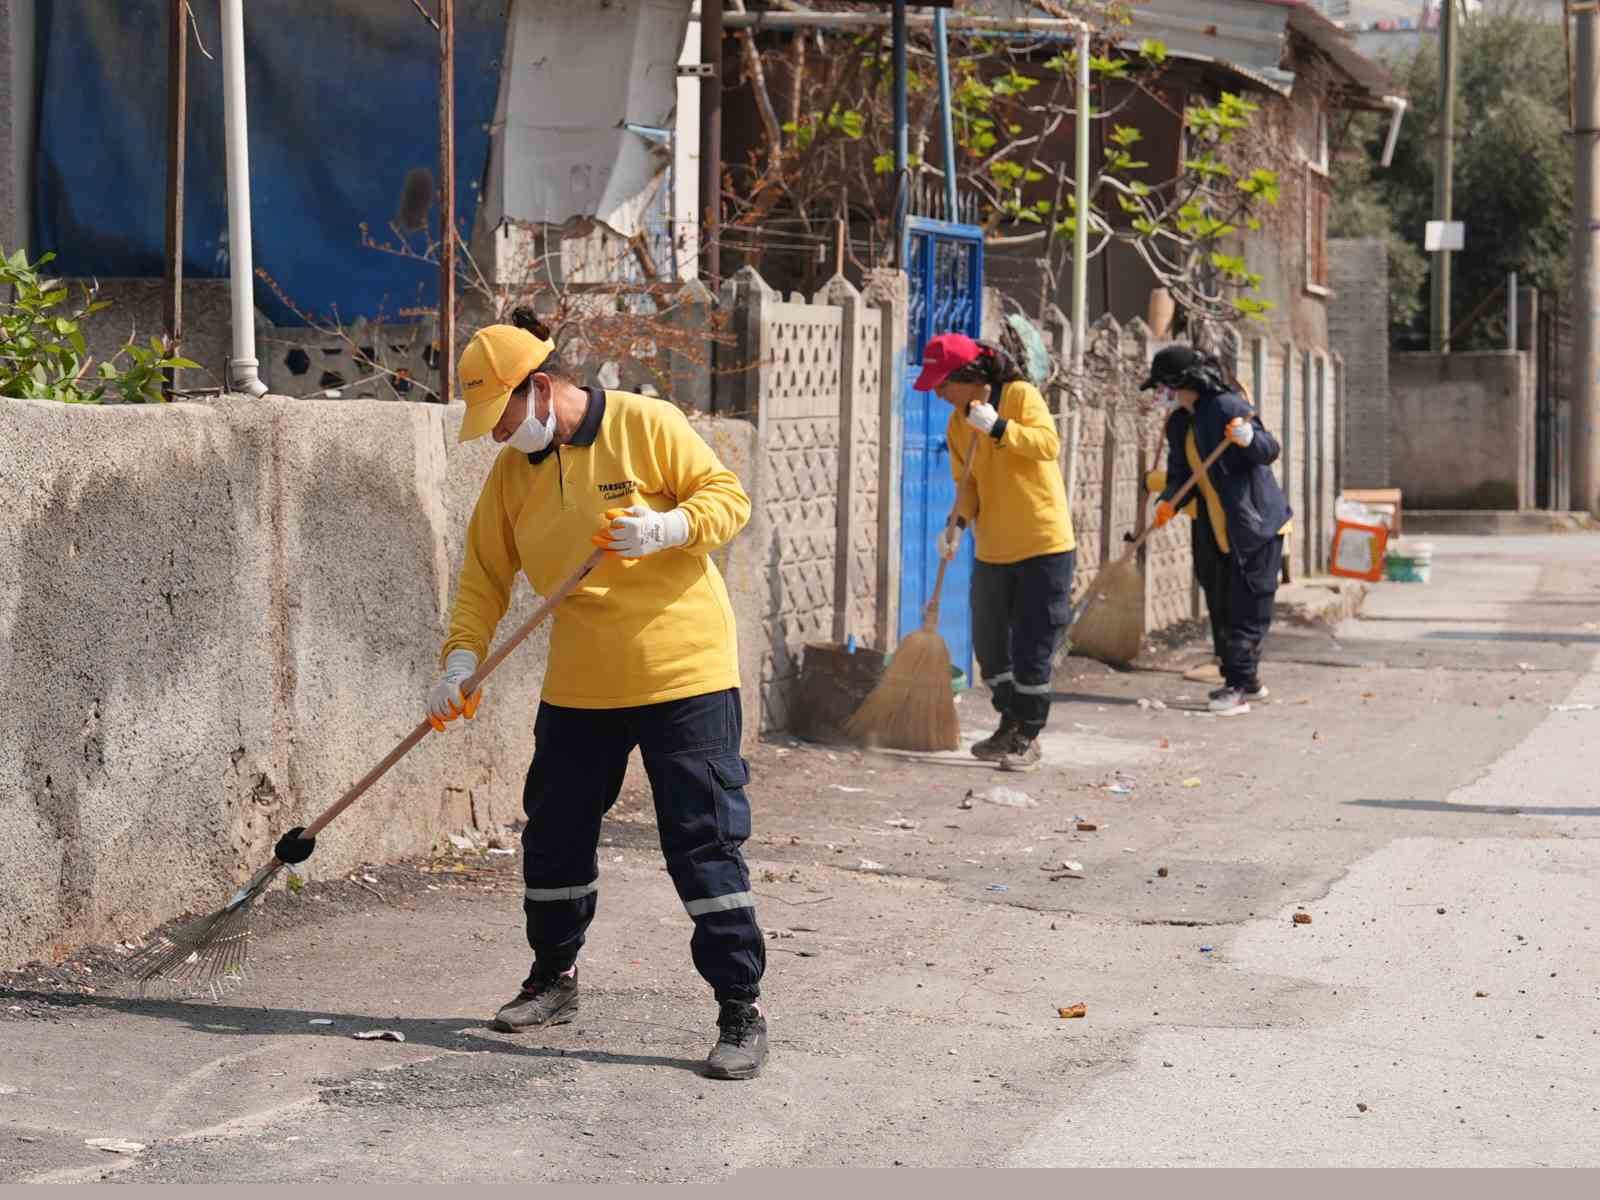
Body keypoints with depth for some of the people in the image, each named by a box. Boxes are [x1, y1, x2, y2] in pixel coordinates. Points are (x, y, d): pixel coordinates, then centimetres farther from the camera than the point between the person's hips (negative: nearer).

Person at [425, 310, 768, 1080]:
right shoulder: (512, 472, 5)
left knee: (703, 843, -7)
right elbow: (485, 576, 6)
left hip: (683, 672, -6)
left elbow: (729, 497, -9)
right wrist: (461, 662, -7)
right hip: (579, 688, 6)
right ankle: (554, 978, 34)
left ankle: (741, 1009, -1)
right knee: (554, 835, 14)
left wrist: (666, 529, -27)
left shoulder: (645, 425, -11)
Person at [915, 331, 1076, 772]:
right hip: (993, 550, 7)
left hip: (1043, 545, -7)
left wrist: (998, 427, -33)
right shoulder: (958, 425, 7)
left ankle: (1028, 737, 8)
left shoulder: (1021, 396, -12)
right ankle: (1010, 723, 30)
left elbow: (1049, 443, -24)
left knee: (1033, 645, -3)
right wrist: (958, 522, -5)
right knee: (988, 641, 13)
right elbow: (968, 483, 12)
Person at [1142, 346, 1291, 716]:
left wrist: (1249, 438, -41)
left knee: (1247, 610, -7)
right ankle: (1246, 680, 27)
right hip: (1217, 534, 9)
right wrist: (1168, 501, -8)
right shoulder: (1179, 425, 12)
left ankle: (1237, 686, -7)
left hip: (1256, 527, -9)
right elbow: (1181, 474, 13)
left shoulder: (1226, 407, -15)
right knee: (1223, 610, 15)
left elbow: (1269, 451, -19)